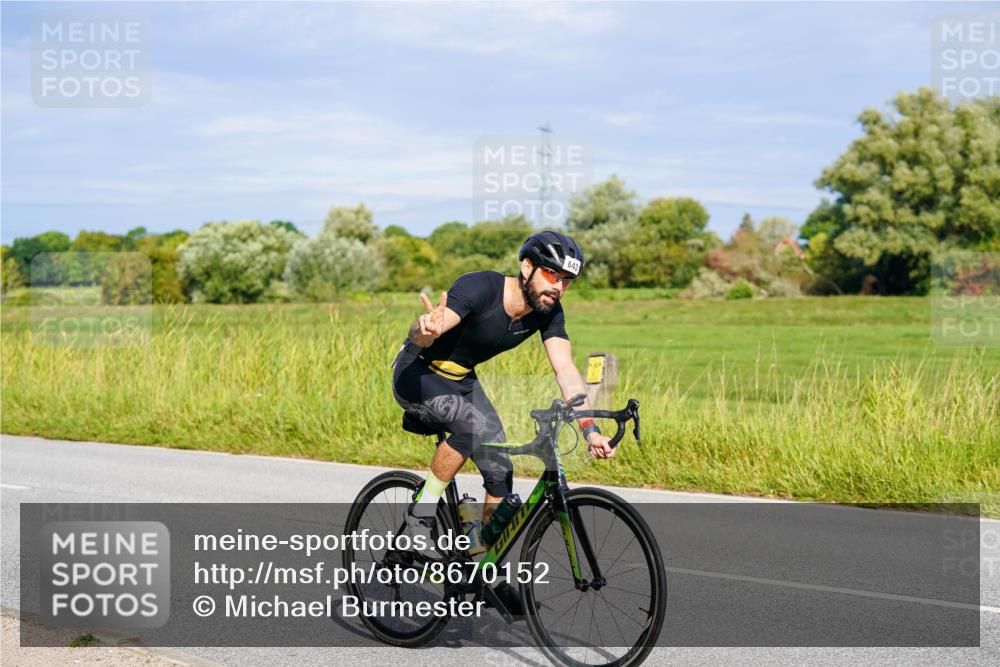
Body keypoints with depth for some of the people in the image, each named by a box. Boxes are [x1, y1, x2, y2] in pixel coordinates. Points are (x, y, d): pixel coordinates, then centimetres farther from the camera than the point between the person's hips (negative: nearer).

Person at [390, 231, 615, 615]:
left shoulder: (548, 311, -13)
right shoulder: (479, 288, -31)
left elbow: (566, 371, -19)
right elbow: (419, 336, -41)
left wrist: (590, 430, -32)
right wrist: (425, 330, -66)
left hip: (461, 380, 7)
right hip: (416, 374, -7)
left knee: (500, 471, -3)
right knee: (474, 425, -34)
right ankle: (421, 514, -17)